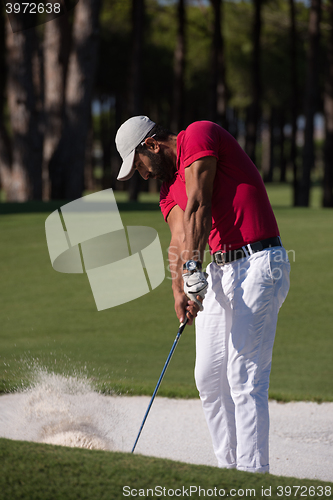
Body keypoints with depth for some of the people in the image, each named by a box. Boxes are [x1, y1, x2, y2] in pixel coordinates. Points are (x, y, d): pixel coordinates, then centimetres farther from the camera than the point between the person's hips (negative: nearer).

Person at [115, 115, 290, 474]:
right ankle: (230, 470, 17)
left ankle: (254, 473, -12)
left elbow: (199, 208, -17)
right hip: (220, 270, 9)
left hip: (259, 265, -9)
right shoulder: (169, 189, 18)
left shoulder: (199, 135, -6)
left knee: (244, 377, -13)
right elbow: (179, 241, 2)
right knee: (209, 377, 9)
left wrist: (194, 266, -26)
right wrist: (179, 288, -16)